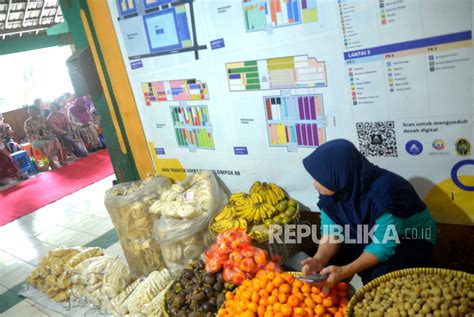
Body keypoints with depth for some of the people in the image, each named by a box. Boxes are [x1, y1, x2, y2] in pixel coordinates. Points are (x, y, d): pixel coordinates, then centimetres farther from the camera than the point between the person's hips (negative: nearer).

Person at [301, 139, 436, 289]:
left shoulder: (384, 191, -35)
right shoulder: (332, 191, -16)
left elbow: (385, 246, -34)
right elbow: (331, 232, -12)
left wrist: (345, 271, -44)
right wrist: (319, 259, -33)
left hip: (412, 240, -5)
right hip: (368, 238, 5)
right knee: (329, 263, -14)